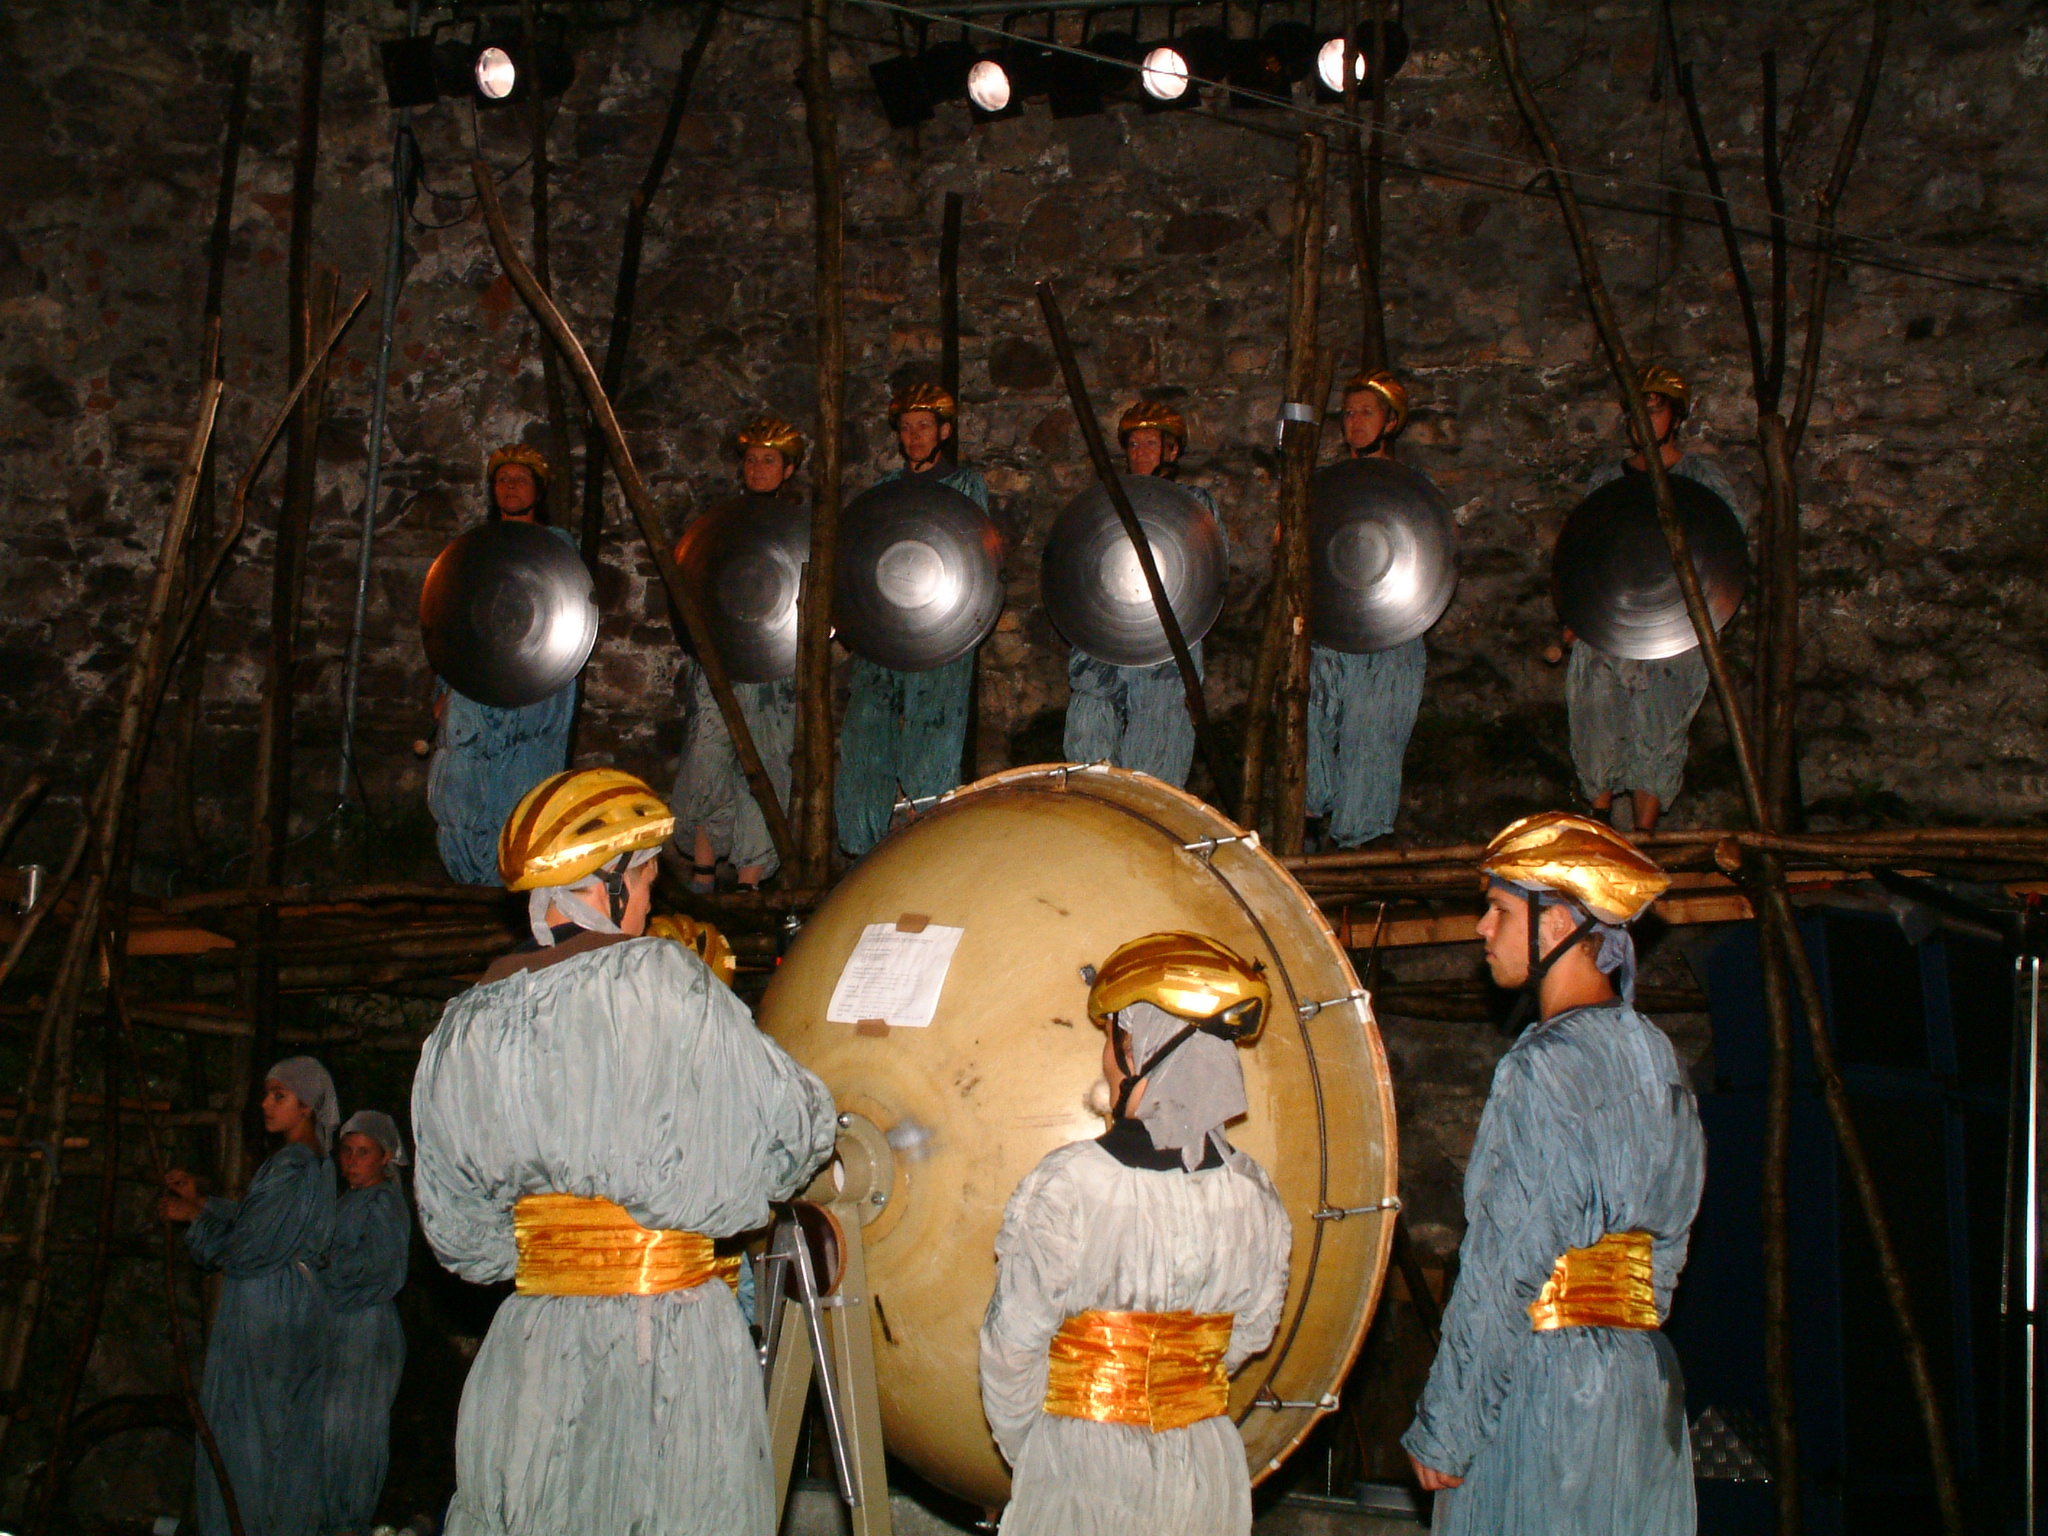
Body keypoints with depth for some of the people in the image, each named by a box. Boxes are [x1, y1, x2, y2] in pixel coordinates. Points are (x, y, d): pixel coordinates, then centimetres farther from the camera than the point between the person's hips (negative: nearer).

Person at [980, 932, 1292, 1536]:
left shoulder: (1063, 1187, -18)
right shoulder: (1253, 1196, -6)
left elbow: (1011, 1350, -12)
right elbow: (1251, 1336, 5)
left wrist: (1022, 1451, 4)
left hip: (1080, 1468, -4)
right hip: (1206, 1472, 4)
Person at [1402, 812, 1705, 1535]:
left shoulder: (1546, 1065, -15)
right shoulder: (1655, 1058, 12)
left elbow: (1502, 1271, -17)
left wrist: (1441, 1433, -12)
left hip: (1543, 1388, -9)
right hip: (1645, 1382, 9)